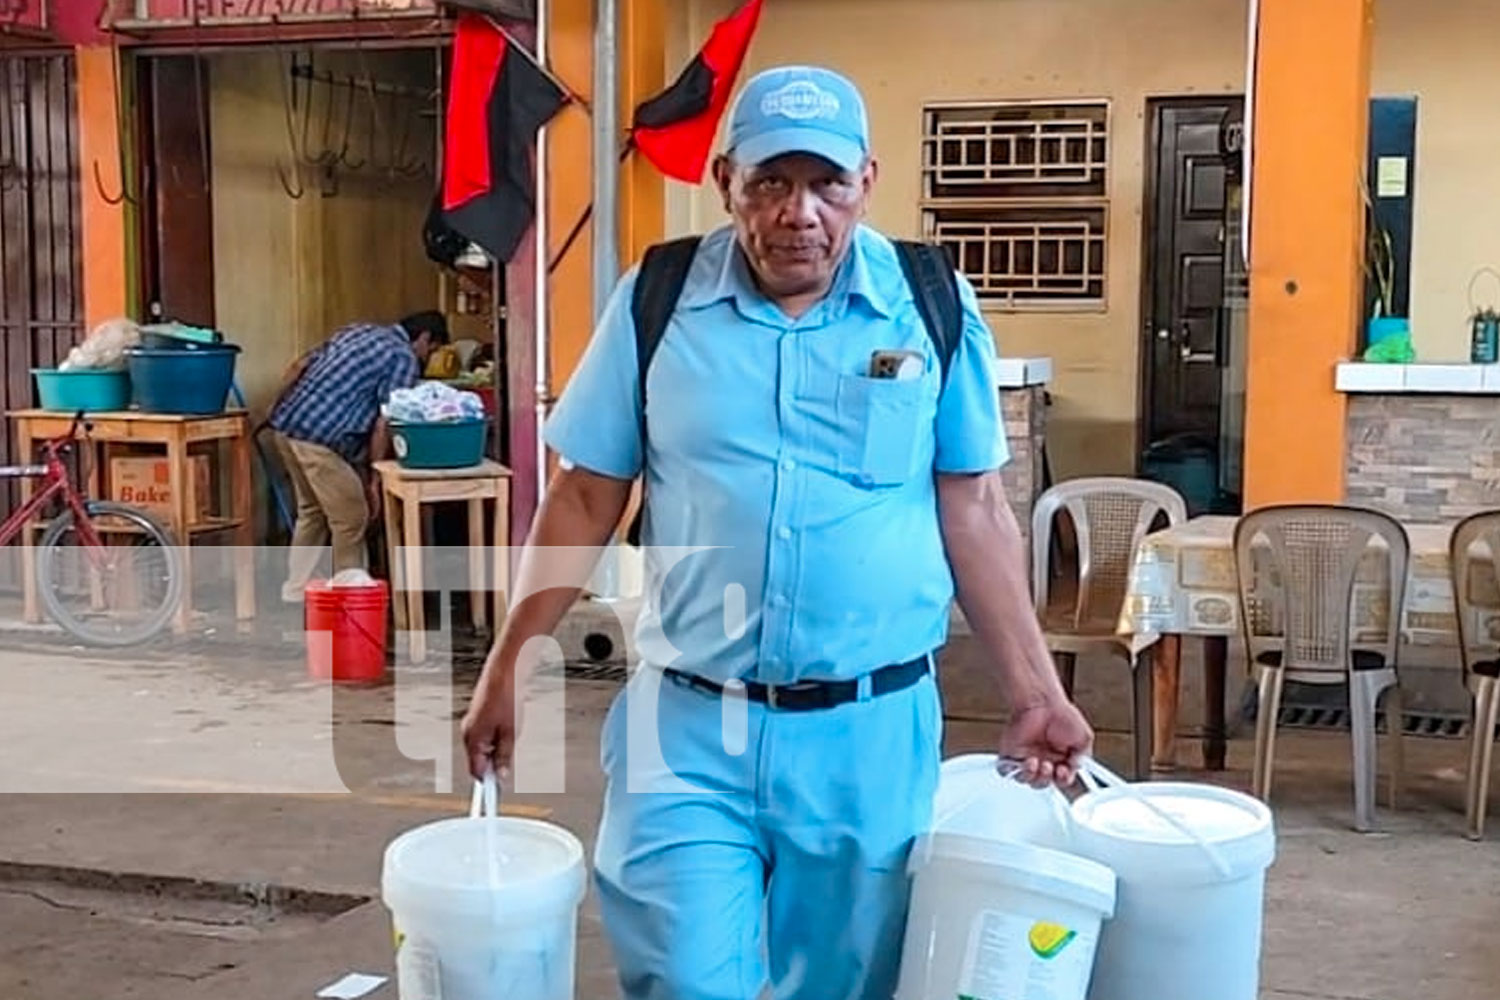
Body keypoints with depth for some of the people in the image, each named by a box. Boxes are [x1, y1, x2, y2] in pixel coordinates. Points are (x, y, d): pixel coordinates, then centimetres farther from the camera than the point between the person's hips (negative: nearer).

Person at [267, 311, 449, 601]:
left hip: (286, 424, 9)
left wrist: (281, 412, 26)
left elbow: (298, 367, 21)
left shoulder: (359, 330, 23)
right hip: (318, 437, -9)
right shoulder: (404, 358, -1)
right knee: (352, 518, 4)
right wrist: (374, 479, 0)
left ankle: (297, 586, 31)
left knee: (311, 509, 24)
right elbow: (382, 425, -6)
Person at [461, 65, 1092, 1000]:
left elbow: (974, 511, 3)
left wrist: (1036, 692, 1)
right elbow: (586, 499, 3)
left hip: (873, 729, 1)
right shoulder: (655, 302, -2)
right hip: (687, 724, 0)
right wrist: (510, 665, 2)